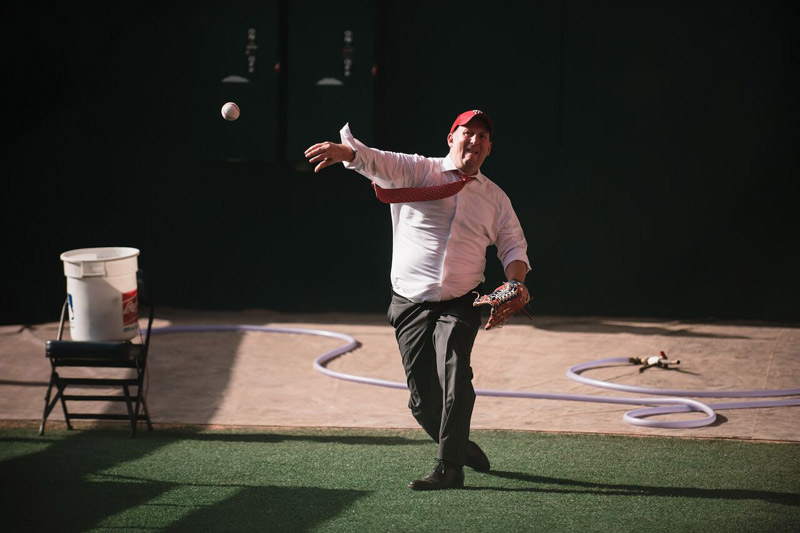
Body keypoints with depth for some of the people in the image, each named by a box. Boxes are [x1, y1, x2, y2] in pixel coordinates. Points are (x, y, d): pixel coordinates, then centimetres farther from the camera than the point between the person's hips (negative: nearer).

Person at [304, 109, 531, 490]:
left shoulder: (495, 198, 13)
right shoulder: (417, 170, 2)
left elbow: (513, 246, 20)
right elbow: (377, 161, -15)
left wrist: (515, 282, -2)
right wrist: (347, 152, -37)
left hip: (460, 305, 1)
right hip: (411, 304, -1)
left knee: (454, 378, -23)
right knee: (423, 400, 0)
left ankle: (449, 467, -21)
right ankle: (460, 446, 27)